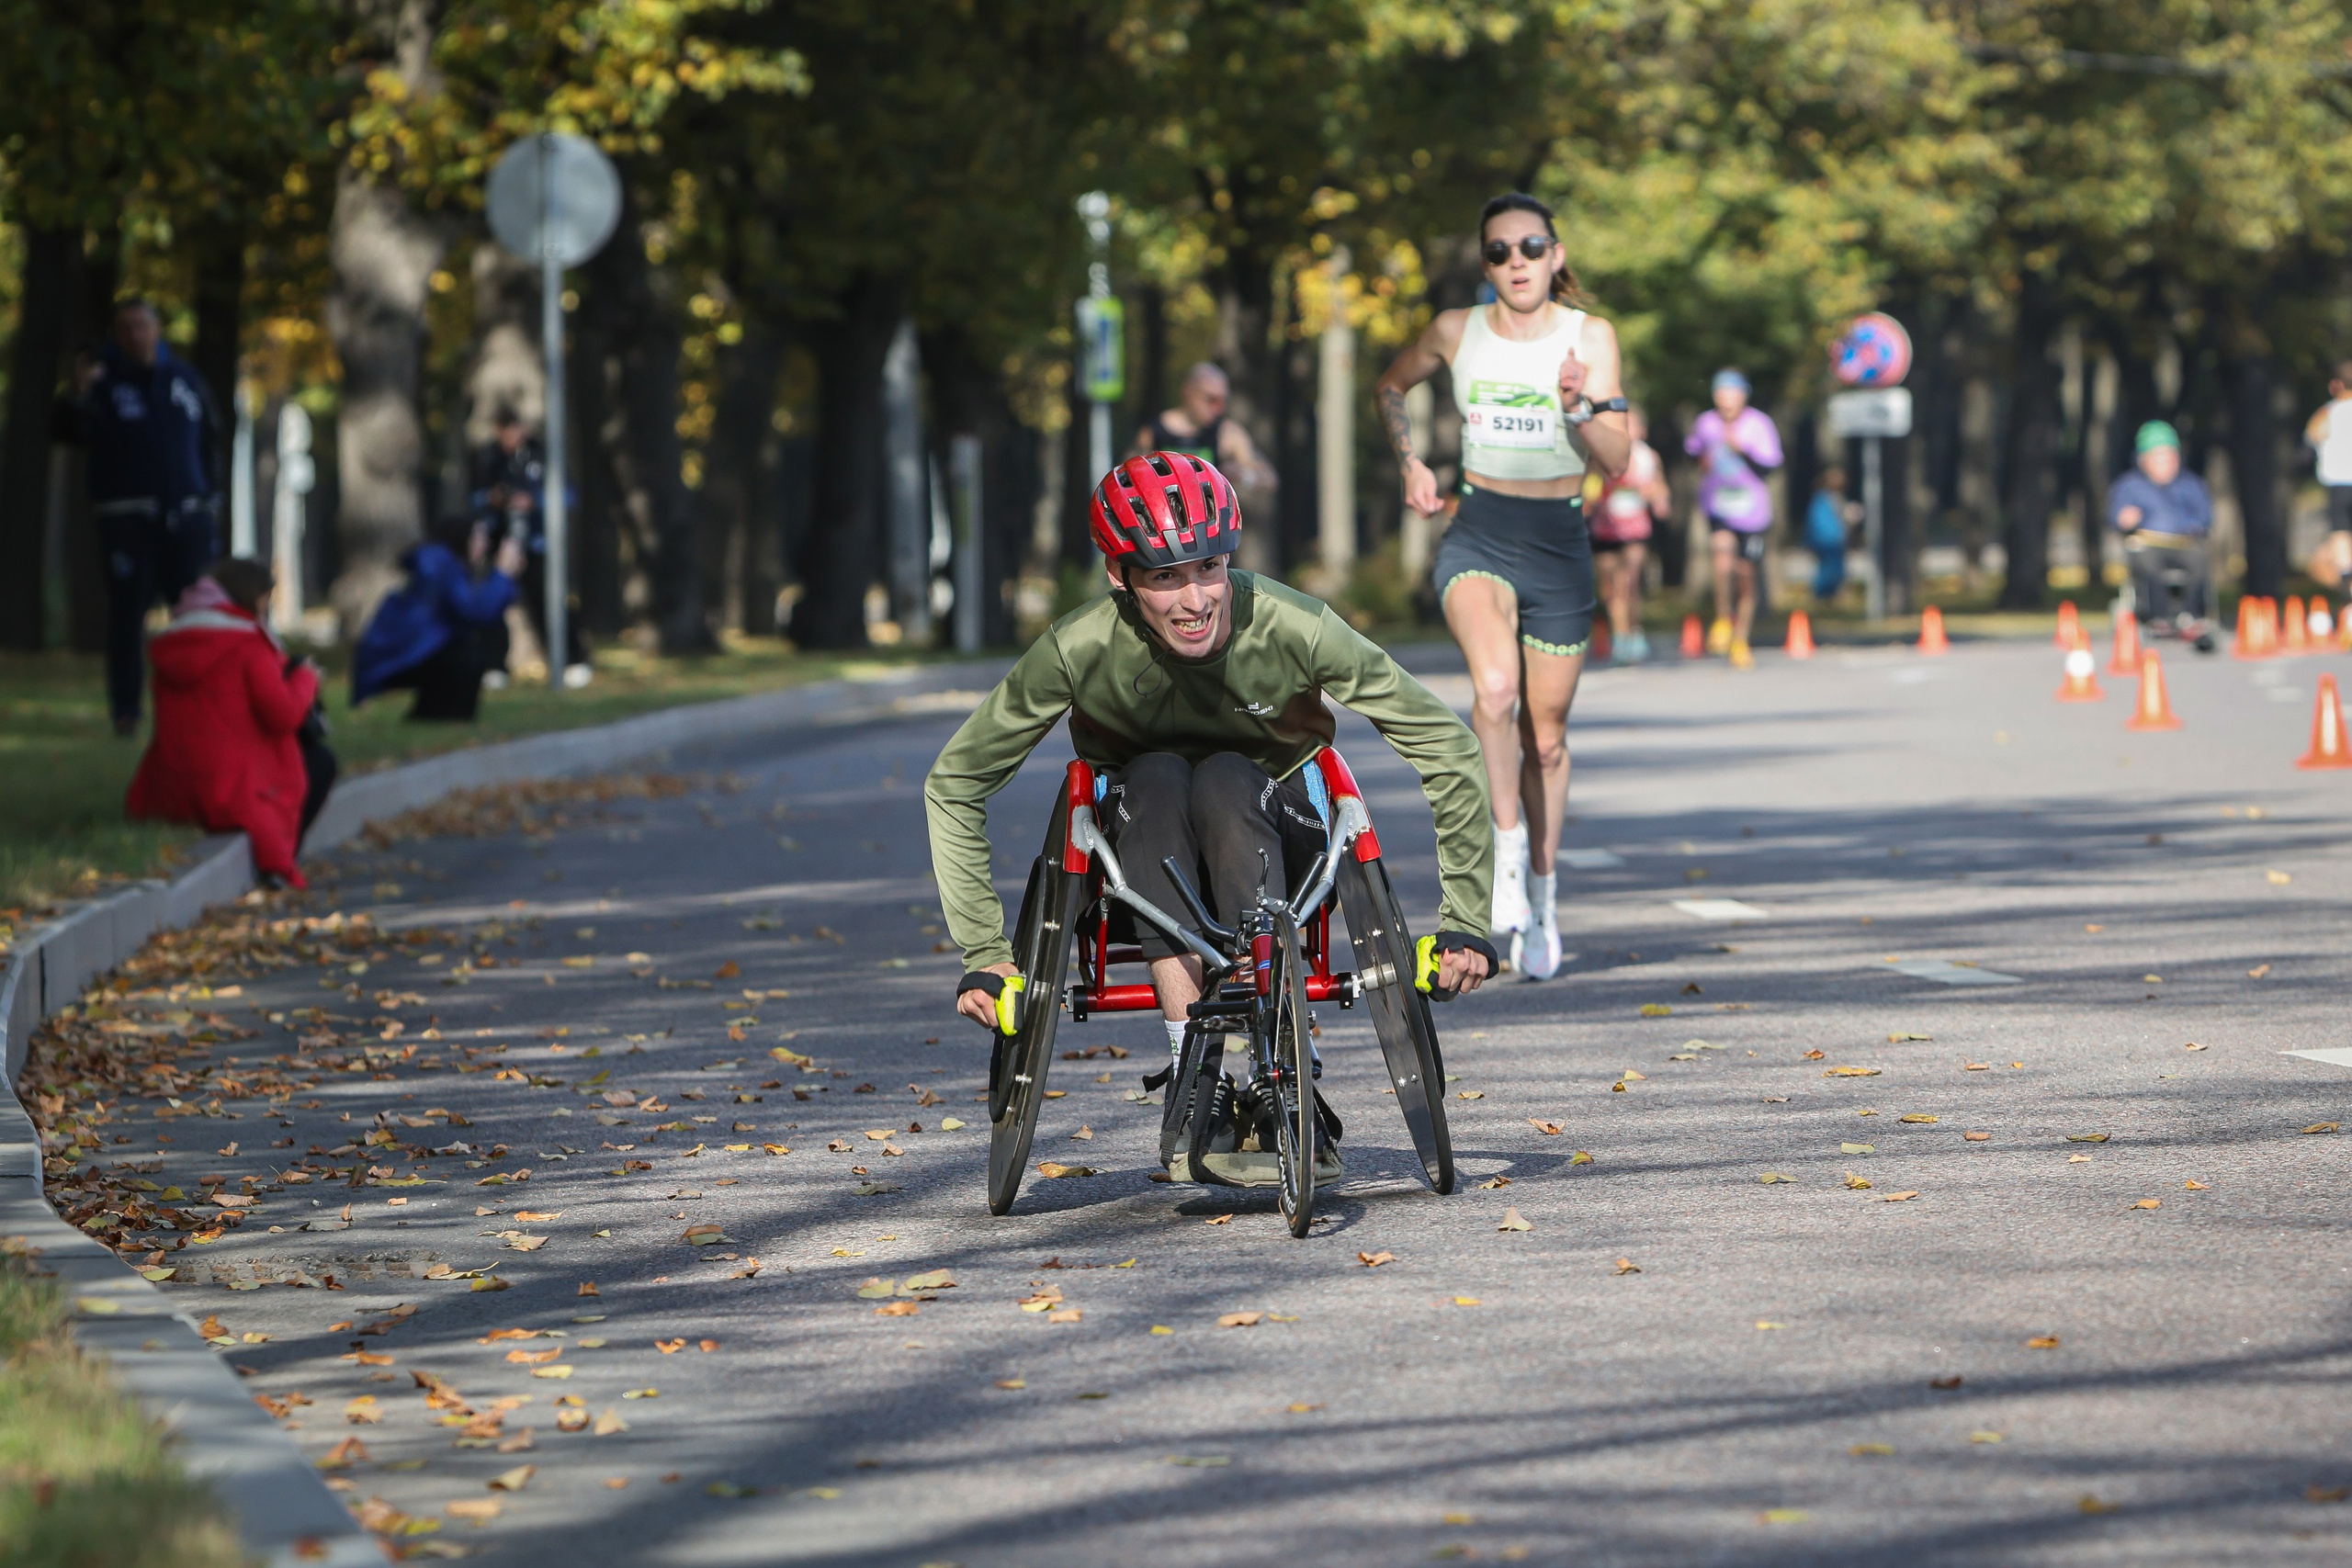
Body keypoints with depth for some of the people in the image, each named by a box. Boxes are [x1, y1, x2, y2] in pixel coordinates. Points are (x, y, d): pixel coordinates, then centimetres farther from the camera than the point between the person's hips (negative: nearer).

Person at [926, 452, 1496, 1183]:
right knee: (1155, 778, -32)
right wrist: (983, 953, -18)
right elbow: (952, 786, -13)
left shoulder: (1293, 628, -27)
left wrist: (1466, 923, -19)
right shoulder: (1079, 650, -25)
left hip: (1276, 837, -1)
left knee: (1226, 782, -34)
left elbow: (1445, 748, -18)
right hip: (1144, 855, 1)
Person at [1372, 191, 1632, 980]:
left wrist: (1579, 408, -30)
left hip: (1560, 545, 1)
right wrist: (1409, 459, 6)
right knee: (1495, 687, -30)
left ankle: (1540, 893, 26)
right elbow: (1390, 386, 21)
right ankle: (1508, 848, -20)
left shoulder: (1591, 337, -4)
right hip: (1478, 538, -1)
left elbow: (1617, 459, -11)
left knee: (1544, 733, 9)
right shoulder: (1456, 331, 0)